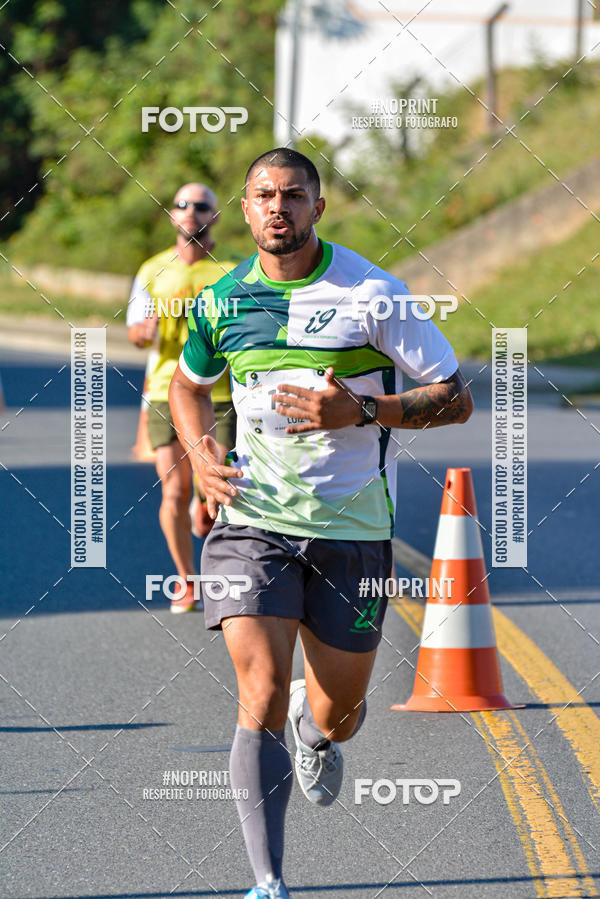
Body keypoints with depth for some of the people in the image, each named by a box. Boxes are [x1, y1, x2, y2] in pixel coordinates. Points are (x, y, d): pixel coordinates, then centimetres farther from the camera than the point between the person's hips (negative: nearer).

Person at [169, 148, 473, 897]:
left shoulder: (373, 294, -8)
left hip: (351, 527, -1)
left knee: (339, 713, 10)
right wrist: (201, 456, 4)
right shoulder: (224, 300, 3)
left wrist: (359, 411, -19)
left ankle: (318, 731, 50)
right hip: (252, 519, 1)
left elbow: (456, 398, -5)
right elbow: (188, 384, 24)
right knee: (262, 694, -16)